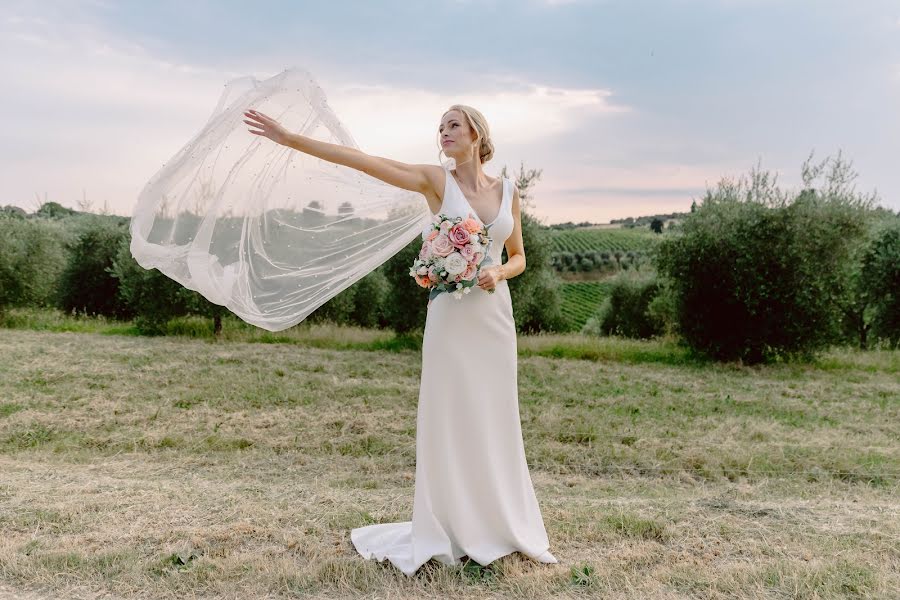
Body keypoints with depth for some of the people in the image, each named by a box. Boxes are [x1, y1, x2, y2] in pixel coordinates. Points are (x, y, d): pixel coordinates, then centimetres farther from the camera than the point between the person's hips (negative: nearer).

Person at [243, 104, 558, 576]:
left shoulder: (508, 191, 8)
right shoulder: (436, 180, -1)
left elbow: (518, 258, 14)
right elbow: (361, 161, -10)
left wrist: (498, 273, -9)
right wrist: (289, 138, -17)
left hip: (495, 313, 3)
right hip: (451, 313, -3)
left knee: (495, 421, 10)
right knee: (448, 419, 1)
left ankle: (503, 524, 26)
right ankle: (453, 530, 15)